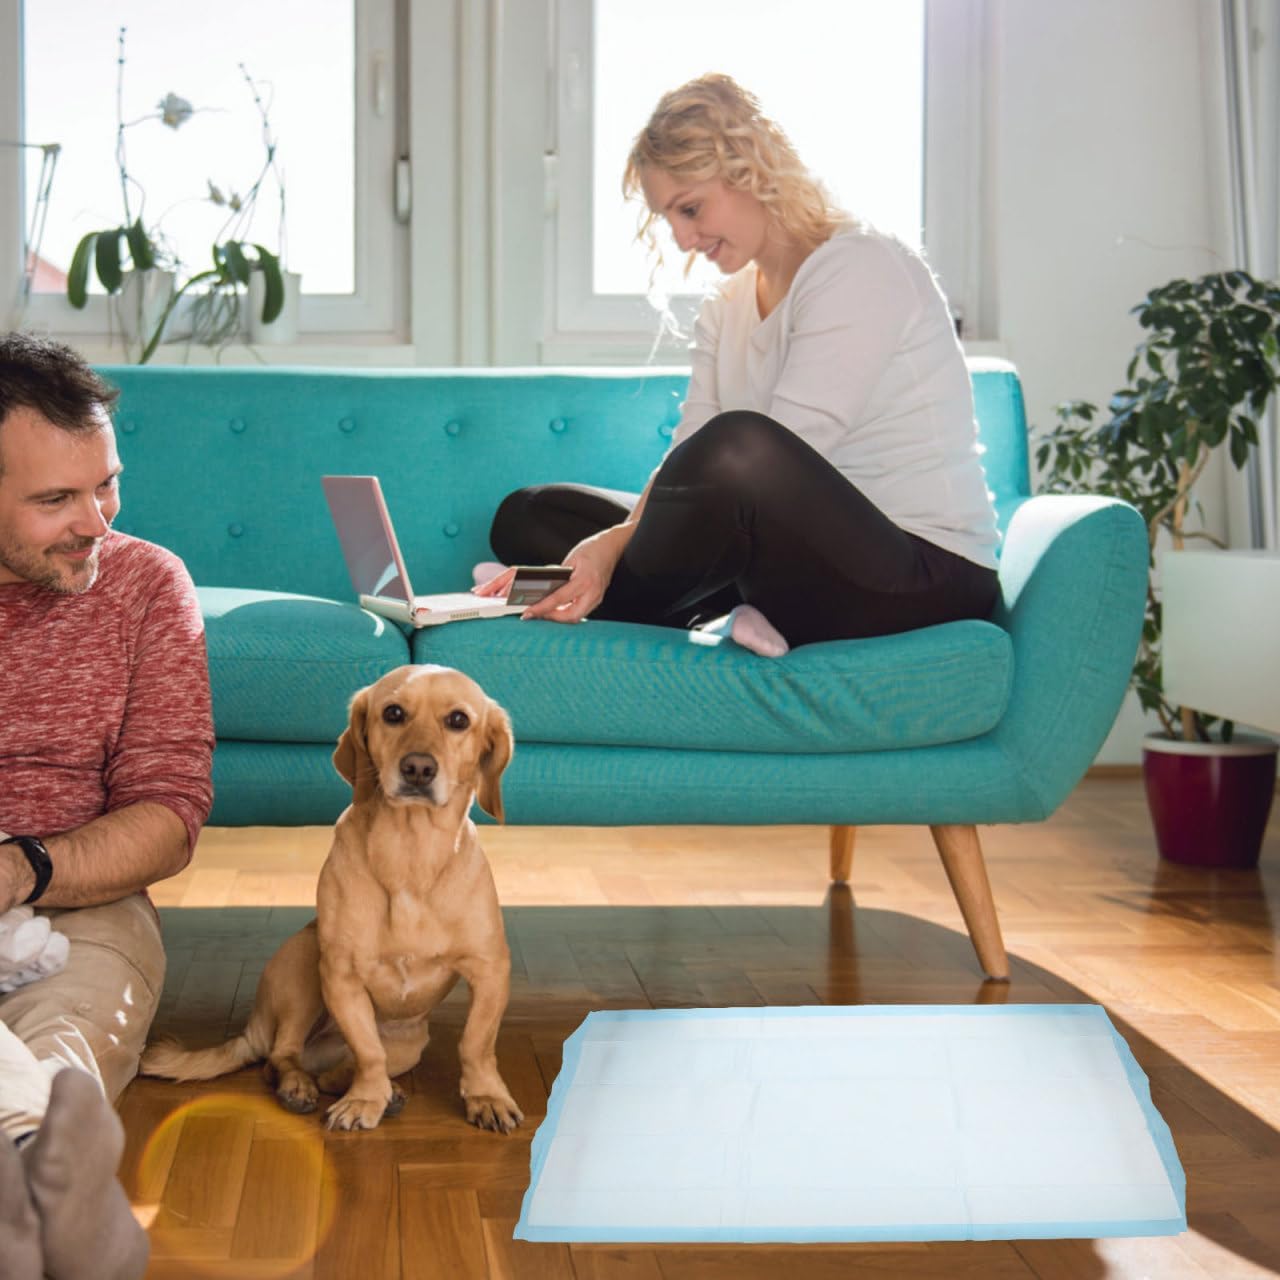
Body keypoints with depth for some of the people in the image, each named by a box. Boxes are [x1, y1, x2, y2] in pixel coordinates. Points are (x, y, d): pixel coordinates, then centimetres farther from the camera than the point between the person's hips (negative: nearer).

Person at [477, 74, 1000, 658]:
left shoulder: (862, 270, -11)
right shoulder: (724, 312, 15)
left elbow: (758, 459, -21)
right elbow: (686, 465, 0)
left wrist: (614, 542, -25)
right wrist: (610, 545, -20)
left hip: (925, 573, -8)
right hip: (806, 562, 8)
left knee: (739, 443, -38)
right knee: (528, 515, 6)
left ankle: (614, 607, -10)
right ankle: (715, 623, -17)